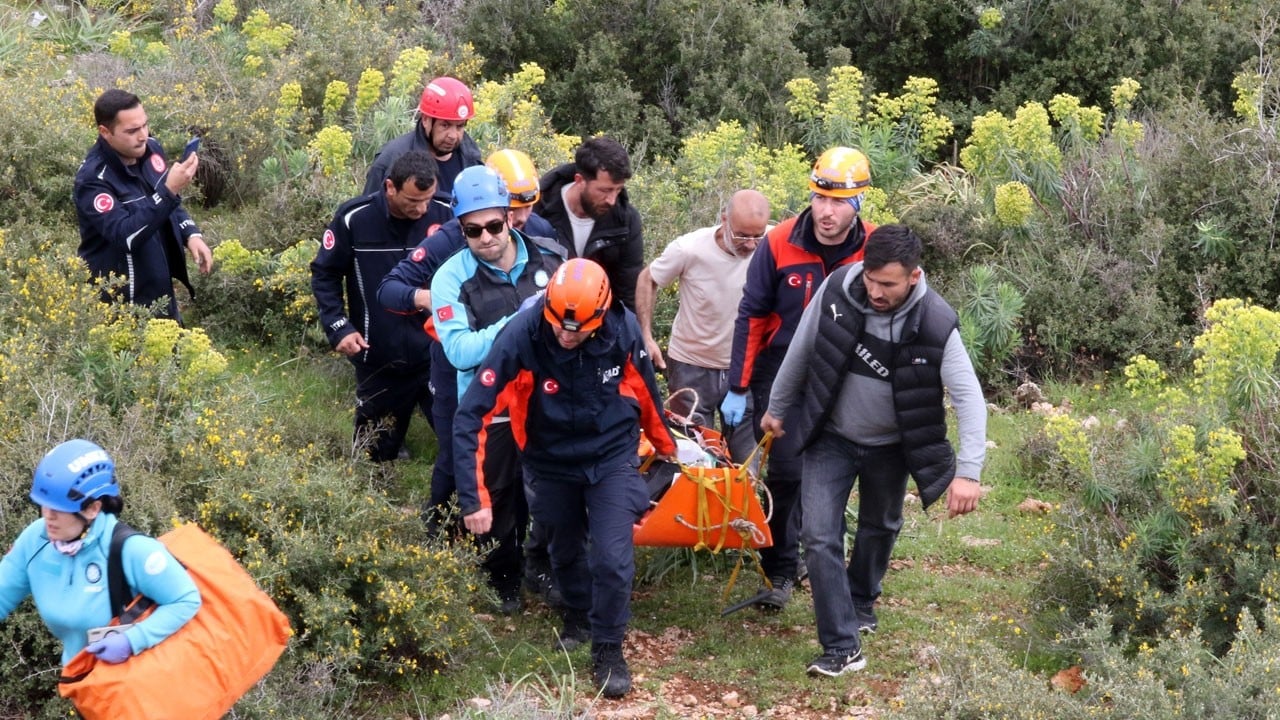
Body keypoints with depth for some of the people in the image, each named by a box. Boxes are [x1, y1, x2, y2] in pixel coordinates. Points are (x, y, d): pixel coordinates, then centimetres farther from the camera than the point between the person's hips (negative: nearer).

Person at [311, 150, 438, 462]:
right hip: (378, 362, 0)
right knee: (377, 452, 15)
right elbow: (325, 275, 1)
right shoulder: (354, 219, -11)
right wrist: (339, 327, -9)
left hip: (437, 356, 0)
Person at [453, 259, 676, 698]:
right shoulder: (522, 337, -30)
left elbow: (644, 390, -2)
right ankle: (578, 616, 52)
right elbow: (471, 415, -30)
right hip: (553, 461, 1)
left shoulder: (623, 329, -23)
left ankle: (608, 650, 14)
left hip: (613, 457, 0)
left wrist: (665, 444, 14)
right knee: (564, 551, 21)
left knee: (612, 558, -9)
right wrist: (473, 497, -33)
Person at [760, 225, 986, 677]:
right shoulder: (837, 290, -22)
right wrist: (777, 408, 6)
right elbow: (801, 350, -6)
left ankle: (861, 601, 50)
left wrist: (967, 472, -35)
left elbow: (969, 397, -25)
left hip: (889, 447, 0)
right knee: (820, 535, -11)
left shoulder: (935, 325, -27)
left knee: (880, 527, 22)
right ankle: (842, 647, -6)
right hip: (831, 438, 0)